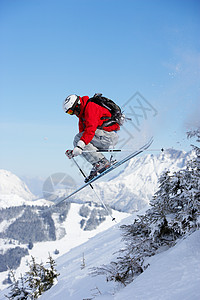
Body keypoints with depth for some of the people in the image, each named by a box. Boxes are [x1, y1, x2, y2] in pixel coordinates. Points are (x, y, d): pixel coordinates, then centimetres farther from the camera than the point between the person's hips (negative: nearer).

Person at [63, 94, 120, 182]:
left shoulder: (90, 107, -12)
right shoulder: (82, 116, 20)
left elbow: (90, 129, -26)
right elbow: (82, 134, 22)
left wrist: (80, 145, -35)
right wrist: (74, 152, 11)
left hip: (110, 136, -10)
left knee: (78, 139, -16)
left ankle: (101, 162, -22)